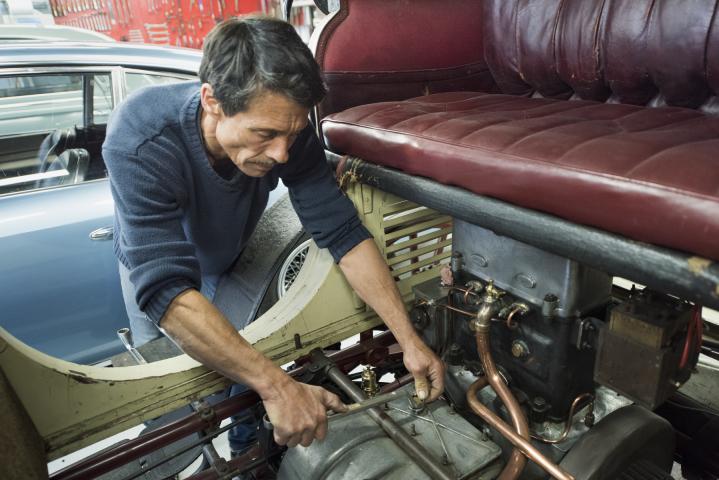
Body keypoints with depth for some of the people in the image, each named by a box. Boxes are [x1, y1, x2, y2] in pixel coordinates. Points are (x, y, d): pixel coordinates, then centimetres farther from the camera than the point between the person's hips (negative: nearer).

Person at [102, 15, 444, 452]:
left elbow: (344, 234, -27)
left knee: (249, 358, 5)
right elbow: (168, 292, -47)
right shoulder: (140, 142, -42)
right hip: (155, 263, -2)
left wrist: (409, 339, -31)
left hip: (237, 255, 3)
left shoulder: (284, 128, -30)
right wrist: (278, 387, -51)